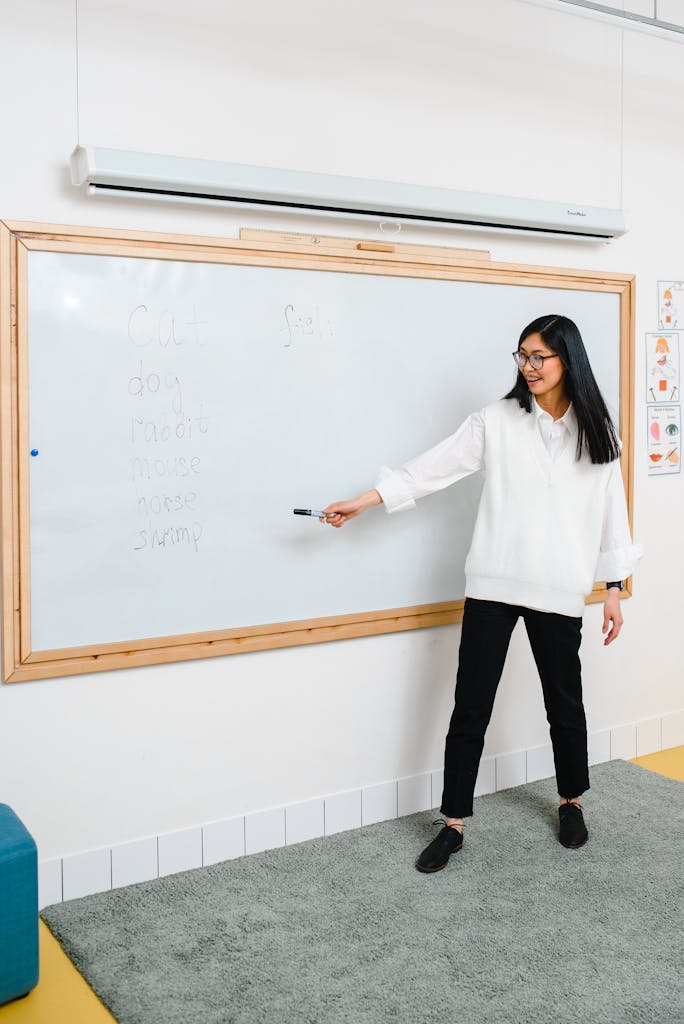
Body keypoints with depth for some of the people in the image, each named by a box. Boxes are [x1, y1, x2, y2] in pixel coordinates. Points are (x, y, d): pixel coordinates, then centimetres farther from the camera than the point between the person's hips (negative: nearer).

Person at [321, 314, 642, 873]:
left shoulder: (596, 430, 3)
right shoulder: (498, 420, 0)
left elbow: (612, 511, 6)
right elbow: (434, 466, -3)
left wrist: (615, 588, 5)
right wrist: (362, 502, -10)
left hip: (559, 591, 1)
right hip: (494, 585, -1)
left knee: (565, 700, 14)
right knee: (472, 705, 2)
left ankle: (571, 803, 39)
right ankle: (453, 823, 16)